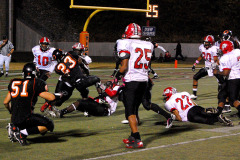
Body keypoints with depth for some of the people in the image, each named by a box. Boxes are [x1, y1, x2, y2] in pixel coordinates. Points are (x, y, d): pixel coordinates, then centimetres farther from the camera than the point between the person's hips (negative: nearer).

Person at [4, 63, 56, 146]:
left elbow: (5, 102, 19)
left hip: (15, 119, 7)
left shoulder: (14, 82, 13)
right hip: (25, 118, -7)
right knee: (49, 125, -3)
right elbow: (51, 98, -6)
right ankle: (22, 133, -12)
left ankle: (14, 128, 8)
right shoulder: (35, 83, -4)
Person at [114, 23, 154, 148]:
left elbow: (124, 67, -13)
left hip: (131, 81, -6)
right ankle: (133, 137, 24)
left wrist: (118, 75, 4)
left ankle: (137, 140, -14)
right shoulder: (148, 45, 9)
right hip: (144, 81, 6)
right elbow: (146, 66, 11)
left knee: (130, 112, -4)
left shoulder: (125, 44, -9)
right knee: (134, 110, 18)